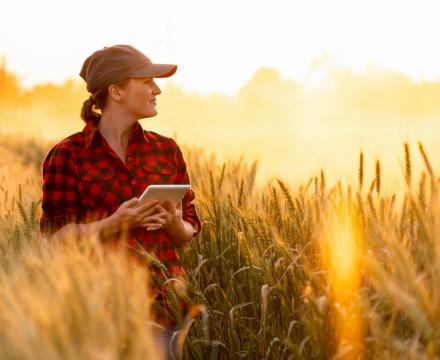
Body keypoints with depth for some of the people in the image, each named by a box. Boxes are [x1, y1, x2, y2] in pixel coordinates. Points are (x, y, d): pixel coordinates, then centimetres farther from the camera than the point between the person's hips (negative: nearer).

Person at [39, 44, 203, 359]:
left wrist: (174, 223, -10)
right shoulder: (67, 155, -2)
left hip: (164, 303, 3)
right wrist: (115, 223, -18)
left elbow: (187, 235, 13)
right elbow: (56, 238, -4)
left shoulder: (166, 150, 9)